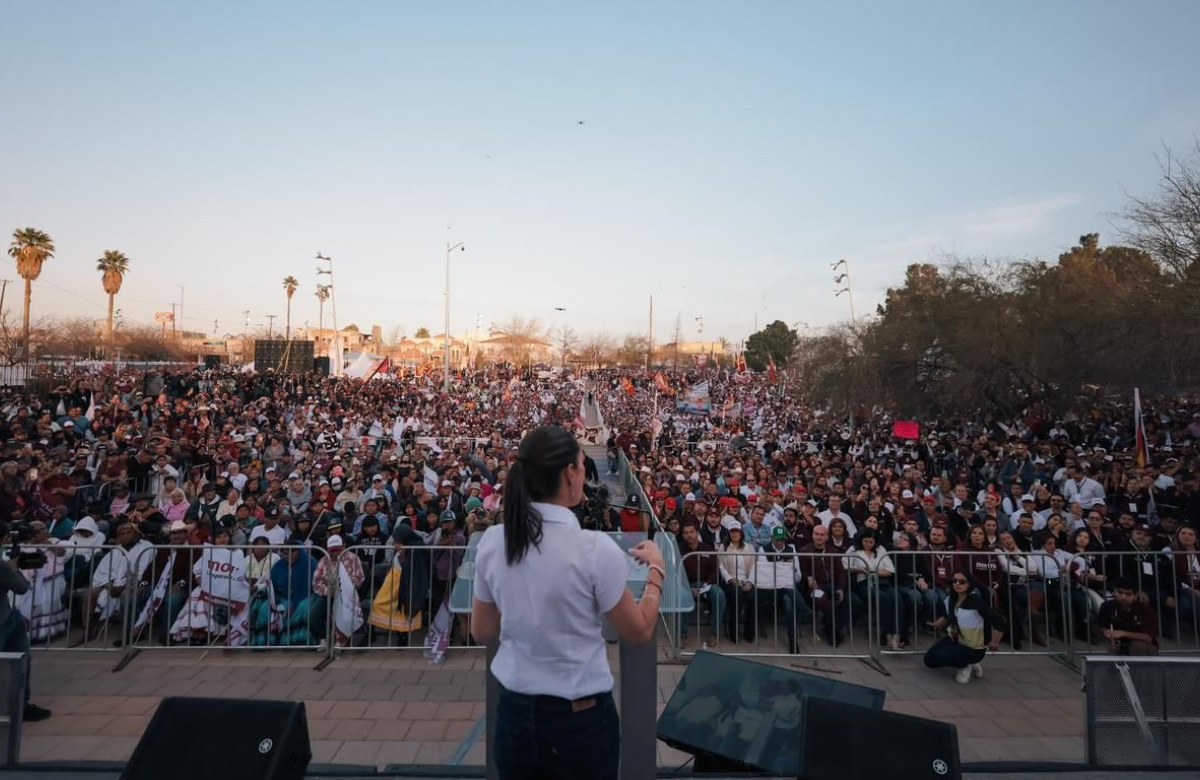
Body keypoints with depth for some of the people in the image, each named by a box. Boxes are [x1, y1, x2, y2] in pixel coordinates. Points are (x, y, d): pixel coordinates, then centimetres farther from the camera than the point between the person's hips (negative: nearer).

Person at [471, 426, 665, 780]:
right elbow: (640, 632, -8)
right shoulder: (595, 549, -22)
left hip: (515, 711, 4)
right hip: (581, 717, -3)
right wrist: (656, 569, 4)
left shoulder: (491, 541, -9)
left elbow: (483, 632, 4)